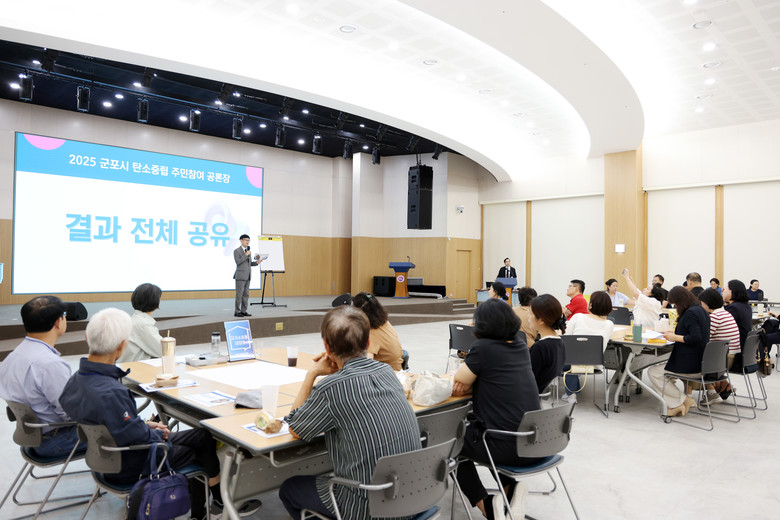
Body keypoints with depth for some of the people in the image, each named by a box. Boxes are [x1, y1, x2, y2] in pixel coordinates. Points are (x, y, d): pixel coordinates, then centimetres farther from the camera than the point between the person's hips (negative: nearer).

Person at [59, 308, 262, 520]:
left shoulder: (76, 379, -6)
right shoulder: (111, 393, -36)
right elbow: (138, 439, -28)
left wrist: (145, 425, 5)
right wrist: (158, 433, -8)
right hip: (130, 468, -9)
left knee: (199, 435, 15)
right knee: (205, 440, 8)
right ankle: (222, 501, 32)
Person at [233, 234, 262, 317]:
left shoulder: (248, 251, 18)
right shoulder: (237, 251, -4)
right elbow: (238, 262, -16)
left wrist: (256, 262, 4)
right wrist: (246, 255, -18)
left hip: (247, 276, 7)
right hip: (240, 276, -7)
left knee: (246, 294, 7)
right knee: (239, 294, -6)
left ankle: (243, 311, 11)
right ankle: (237, 312, -2)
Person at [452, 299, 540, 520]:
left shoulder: (483, 348, -13)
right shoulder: (520, 345, 9)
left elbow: (457, 387, -6)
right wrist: (474, 380, 3)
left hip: (507, 447, -7)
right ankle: (511, 487, 18)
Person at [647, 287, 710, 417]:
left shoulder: (690, 313, -20)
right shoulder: (700, 310, 11)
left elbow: (695, 338, -26)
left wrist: (675, 337, -15)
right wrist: (676, 333, 13)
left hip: (691, 365, -11)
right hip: (701, 361, 11)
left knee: (653, 372, 1)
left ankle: (680, 401, 1)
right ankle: (687, 397, 16)